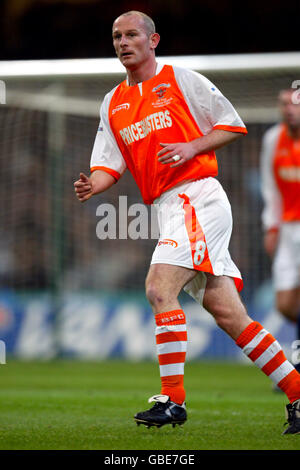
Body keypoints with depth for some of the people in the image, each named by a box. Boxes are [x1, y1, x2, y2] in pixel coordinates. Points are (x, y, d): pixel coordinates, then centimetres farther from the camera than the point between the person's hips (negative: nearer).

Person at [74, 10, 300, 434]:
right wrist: (93, 185, -9)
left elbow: (232, 125, 3)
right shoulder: (113, 104, 19)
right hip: (168, 208, 6)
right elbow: (109, 164, 12)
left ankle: (173, 399, -16)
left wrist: (192, 147, -11)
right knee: (229, 314, 2)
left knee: (159, 288, -20)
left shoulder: (181, 80, 2)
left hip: (198, 196, -6)